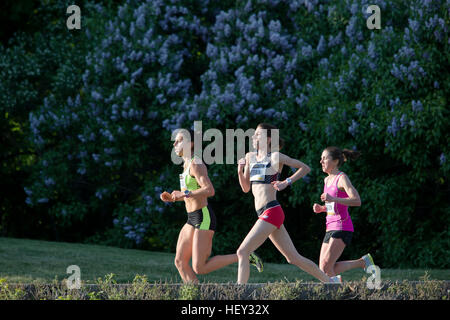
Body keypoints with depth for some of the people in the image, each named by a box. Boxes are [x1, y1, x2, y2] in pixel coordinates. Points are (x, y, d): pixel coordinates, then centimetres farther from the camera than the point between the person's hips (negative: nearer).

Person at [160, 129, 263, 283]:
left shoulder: (196, 164, -14)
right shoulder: (187, 164, 15)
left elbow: (209, 190, -26)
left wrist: (184, 194, -23)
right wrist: (172, 198, 12)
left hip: (204, 218, -10)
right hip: (193, 219, 10)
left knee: (199, 268, -11)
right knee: (180, 262, 3)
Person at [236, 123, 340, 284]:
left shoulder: (275, 156, -4)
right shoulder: (250, 157, 15)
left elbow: (305, 168, 2)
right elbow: (246, 188, 18)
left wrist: (286, 182, -8)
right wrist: (240, 171, 2)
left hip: (271, 211, -8)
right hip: (263, 213, 8)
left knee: (242, 252, -14)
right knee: (293, 257, 12)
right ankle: (329, 281, 21)